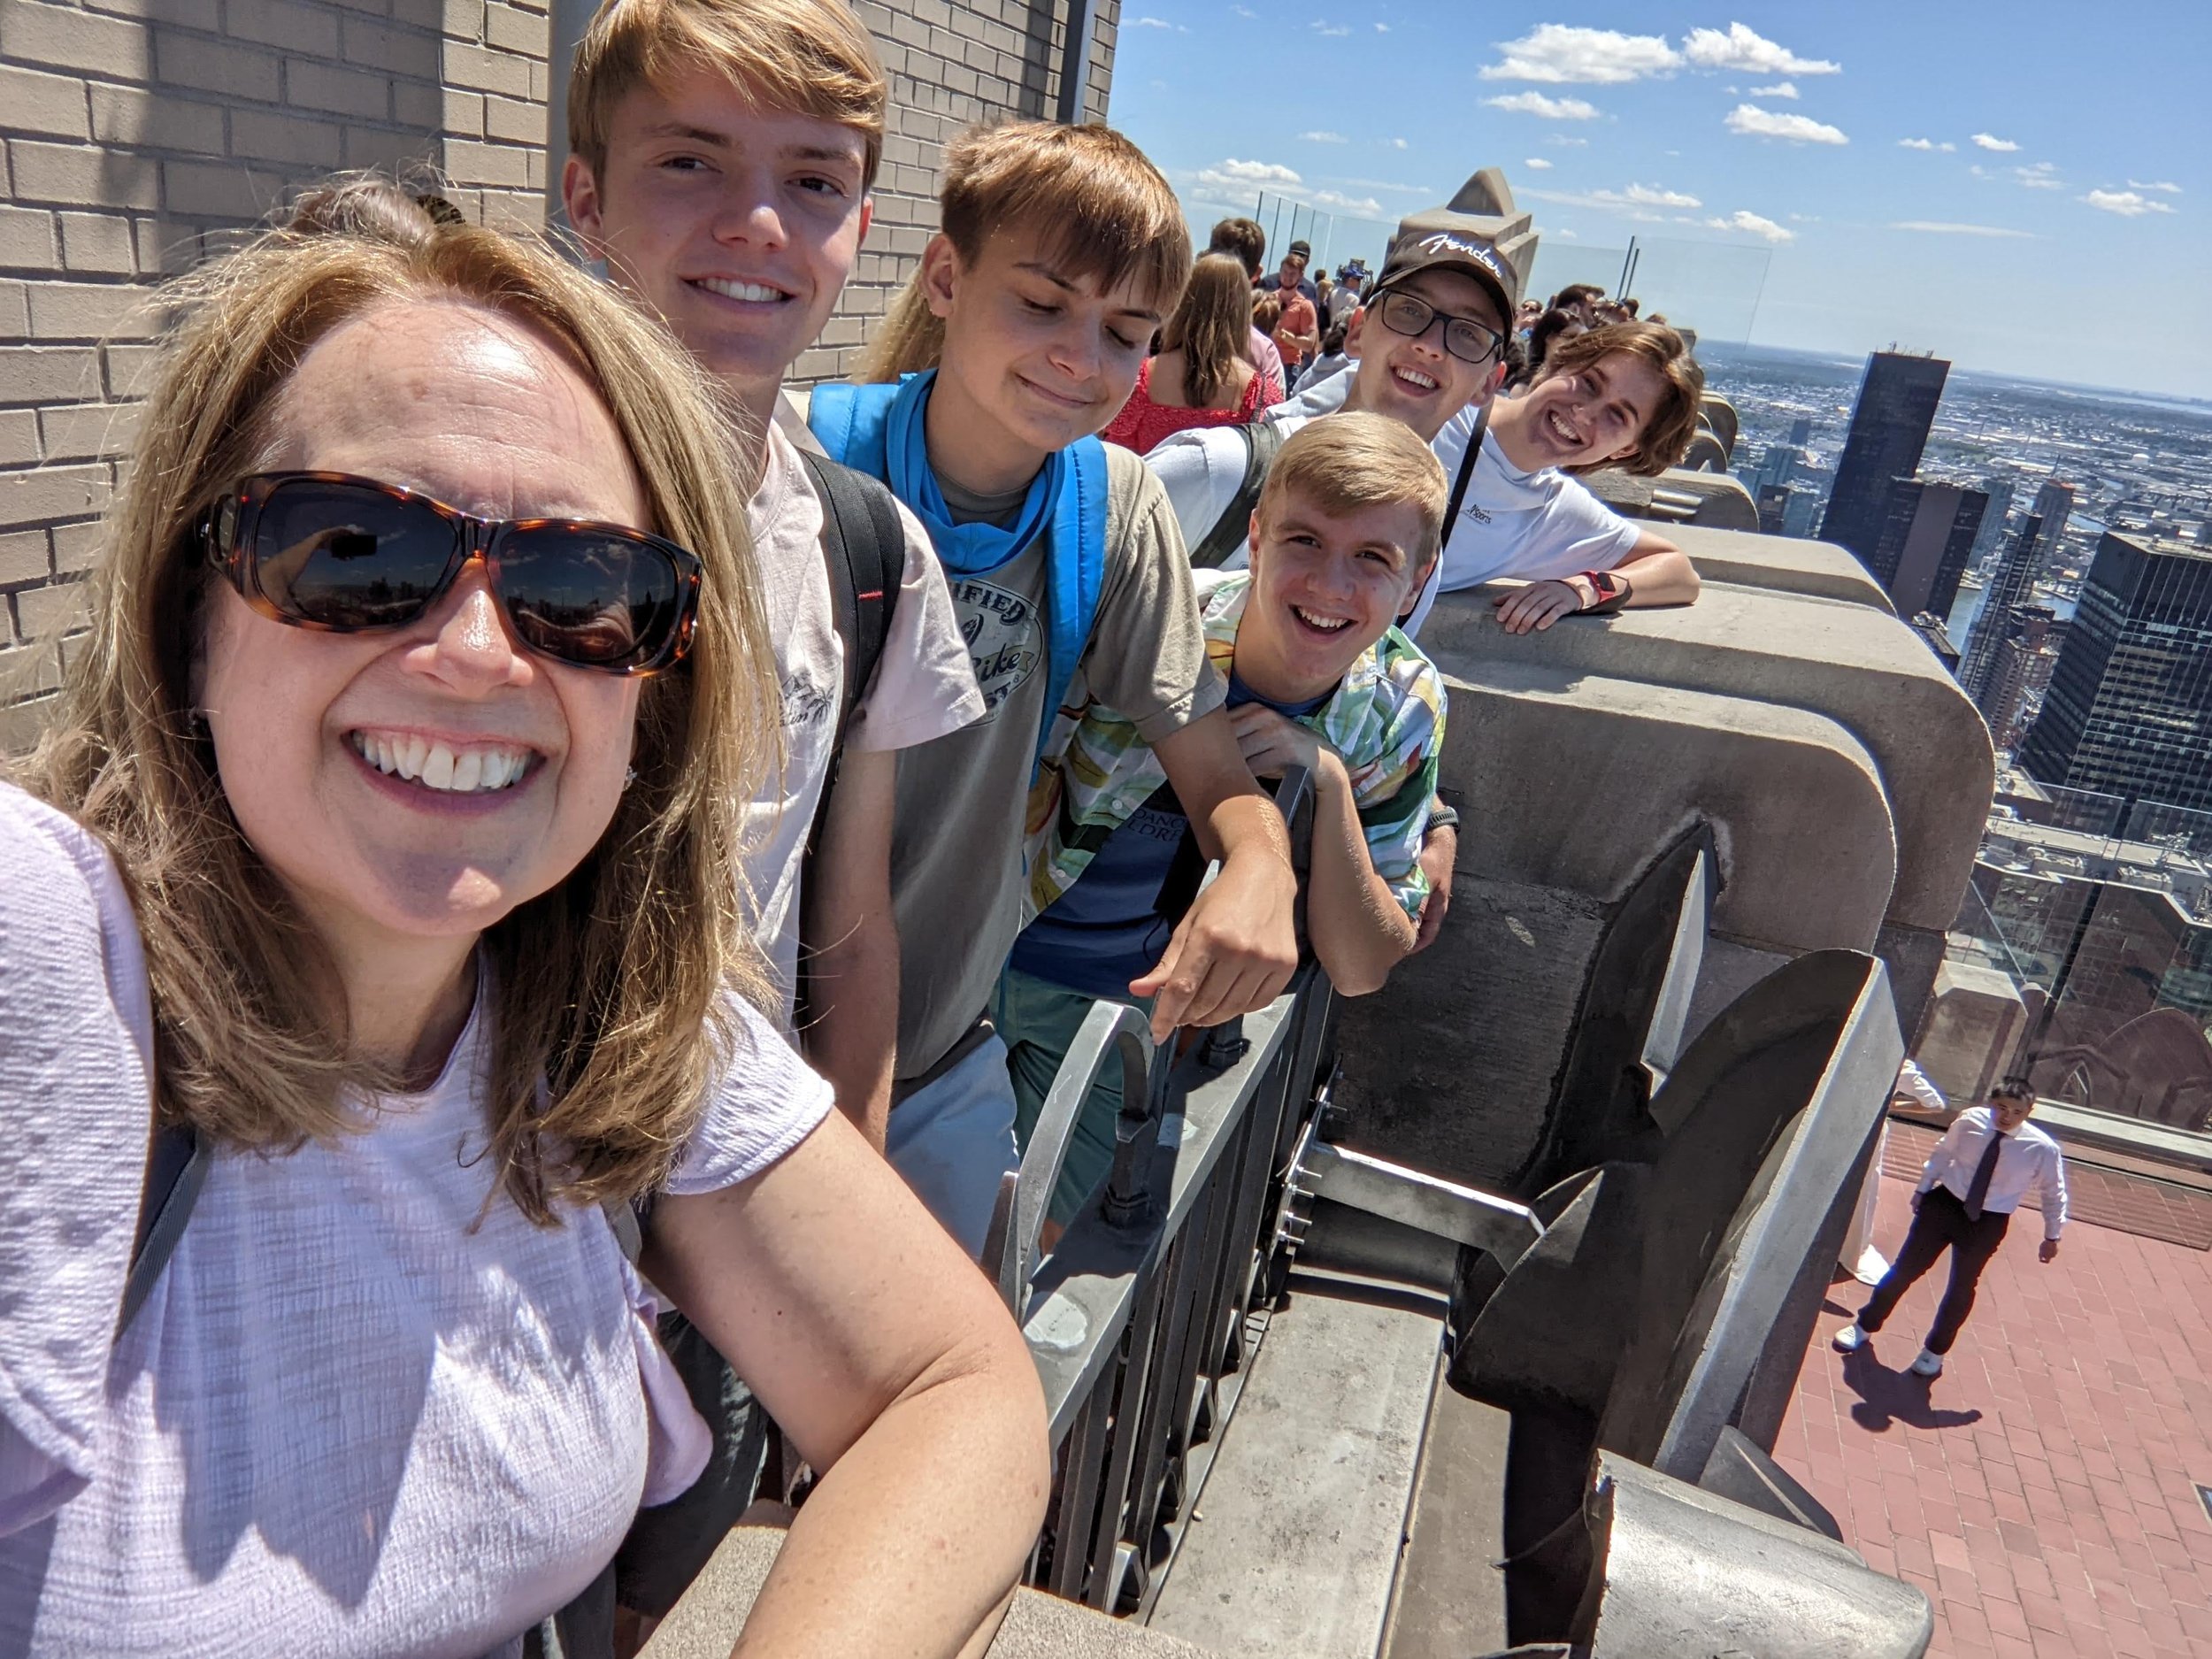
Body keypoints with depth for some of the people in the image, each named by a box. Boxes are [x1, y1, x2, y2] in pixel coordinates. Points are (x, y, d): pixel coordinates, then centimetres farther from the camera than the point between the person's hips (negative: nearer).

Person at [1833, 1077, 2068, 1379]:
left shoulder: (2043, 1149, -19)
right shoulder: (1970, 1120, -16)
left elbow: (2054, 1193, -2)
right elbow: (1942, 1154, 1)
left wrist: (2052, 1236, 6)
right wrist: (1923, 1188, 8)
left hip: (1987, 1223, -1)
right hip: (1944, 1203, 1)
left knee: (1962, 1287, 17)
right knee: (1906, 1268, 10)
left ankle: (1934, 1350, 41)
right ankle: (1865, 1325, 32)